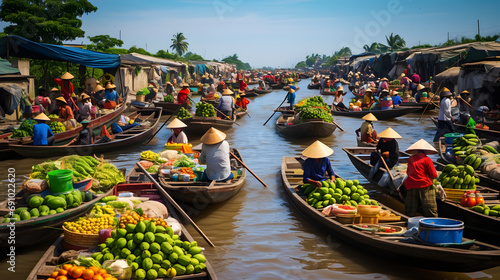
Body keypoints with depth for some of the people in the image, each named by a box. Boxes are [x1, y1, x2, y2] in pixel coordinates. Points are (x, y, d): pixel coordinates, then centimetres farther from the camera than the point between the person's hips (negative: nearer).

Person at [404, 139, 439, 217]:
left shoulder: (410, 159, 8)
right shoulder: (426, 159, -6)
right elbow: (434, 175, -7)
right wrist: (428, 180, 10)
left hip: (410, 187, 5)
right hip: (424, 187, -4)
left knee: (409, 214, 8)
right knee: (431, 213, 1)